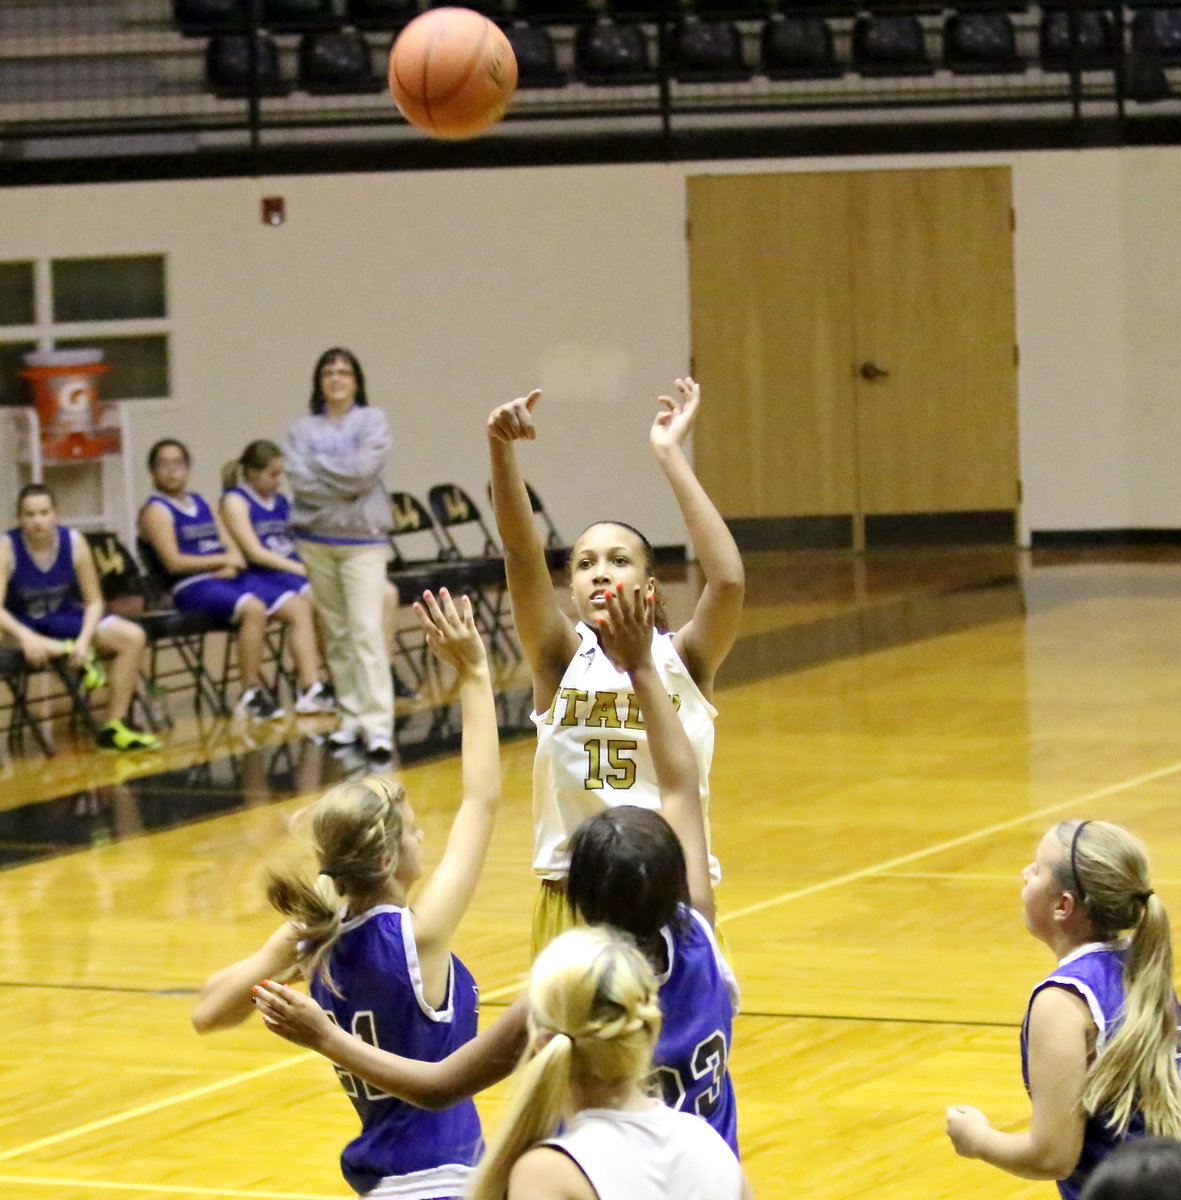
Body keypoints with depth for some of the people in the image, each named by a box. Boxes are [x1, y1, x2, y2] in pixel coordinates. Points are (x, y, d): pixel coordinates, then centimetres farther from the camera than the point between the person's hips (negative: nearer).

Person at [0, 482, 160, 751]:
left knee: (132, 636, -16)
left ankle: (115, 726, -13)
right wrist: (26, 636, -44)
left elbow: (94, 601, -5)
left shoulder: (74, 542, -10)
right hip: (23, 626, -3)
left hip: (64, 619, 4)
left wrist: (84, 640, -23)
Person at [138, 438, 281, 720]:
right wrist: (222, 560, -6)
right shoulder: (156, 510, 0)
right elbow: (174, 562, -11)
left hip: (226, 579, 7)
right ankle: (250, 694, -24)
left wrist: (232, 565, -6)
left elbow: (231, 547, 18)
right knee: (253, 609, -32)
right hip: (191, 588, -7)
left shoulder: (200, 503, 22)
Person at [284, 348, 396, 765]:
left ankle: (378, 727, -17)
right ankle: (351, 716, 17)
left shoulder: (372, 421, 2)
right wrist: (345, 481, -11)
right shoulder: (303, 429, 7)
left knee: (367, 630, -12)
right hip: (315, 539, 3)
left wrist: (321, 467, -6)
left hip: (362, 540, -3)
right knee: (336, 633, 8)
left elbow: (365, 471, -13)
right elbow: (300, 480, -7)